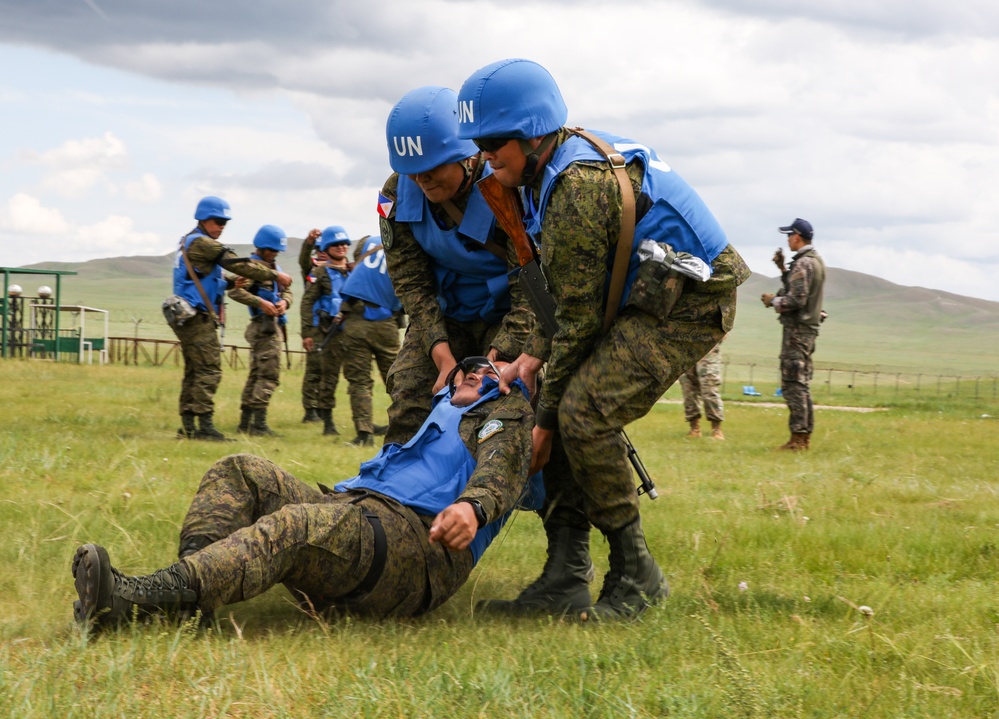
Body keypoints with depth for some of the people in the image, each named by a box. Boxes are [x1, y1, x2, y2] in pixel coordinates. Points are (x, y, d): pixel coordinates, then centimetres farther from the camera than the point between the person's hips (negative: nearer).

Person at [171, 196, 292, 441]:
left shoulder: (189, 243, 20)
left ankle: (187, 427, 11)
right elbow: (238, 264, -14)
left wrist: (233, 283, 8)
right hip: (198, 317, -10)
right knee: (209, 369, -12)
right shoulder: (202, 243, -10)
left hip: (189, 318, 10)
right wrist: (275, 275, -9)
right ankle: (205, 425, -16)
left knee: (194, 371, 11)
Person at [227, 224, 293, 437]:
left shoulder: (273, 266, 20)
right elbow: (234, 290, -20)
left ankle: (245, 422, 16)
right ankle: (259, 423, -17)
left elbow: (287, 291, 20)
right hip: (264, 326, -10)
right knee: (269, 374, -14)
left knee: (257, 374, 12)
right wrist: (261, 303, -26)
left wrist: (284, 302, -3)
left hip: (274, 324, 10)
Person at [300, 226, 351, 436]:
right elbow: (307, 302, -3)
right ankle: (328, 421, 5)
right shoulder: (321, 272, 2)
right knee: (329, 376, -1)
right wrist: (307, 332, -11)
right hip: (330, 330, -4)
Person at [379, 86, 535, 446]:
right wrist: (443, 358, -23)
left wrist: (497, 359, -35)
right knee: (409, 400, -9)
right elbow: (412, 284, -11)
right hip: (445, 314, 4)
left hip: (508, 314, -4)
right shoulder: (398, 194, -13)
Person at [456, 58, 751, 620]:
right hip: (649, 295, 10)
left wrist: (544, 419, -12)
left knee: (584, 414, -21)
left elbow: (581, 318, -19)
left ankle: (636, 576, -8)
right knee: (570, 410, 0)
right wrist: (534, 356, 0)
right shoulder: (564, 159, 6)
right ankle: (565, 581, 0)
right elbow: (567, 294, 13)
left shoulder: (577, 193, -24)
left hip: (691, 302, -10)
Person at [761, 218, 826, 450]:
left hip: (797, 329, -10)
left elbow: (796, 300, -23)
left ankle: (798, 437, -11)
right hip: (809, 328, 10)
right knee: (801, 383, 14)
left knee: (792, 384, -9)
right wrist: (783, 269, 17)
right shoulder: (816, 261, 14)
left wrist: (773, 301, -8)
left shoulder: (803, 264, -17)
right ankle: (805, 436, 16)